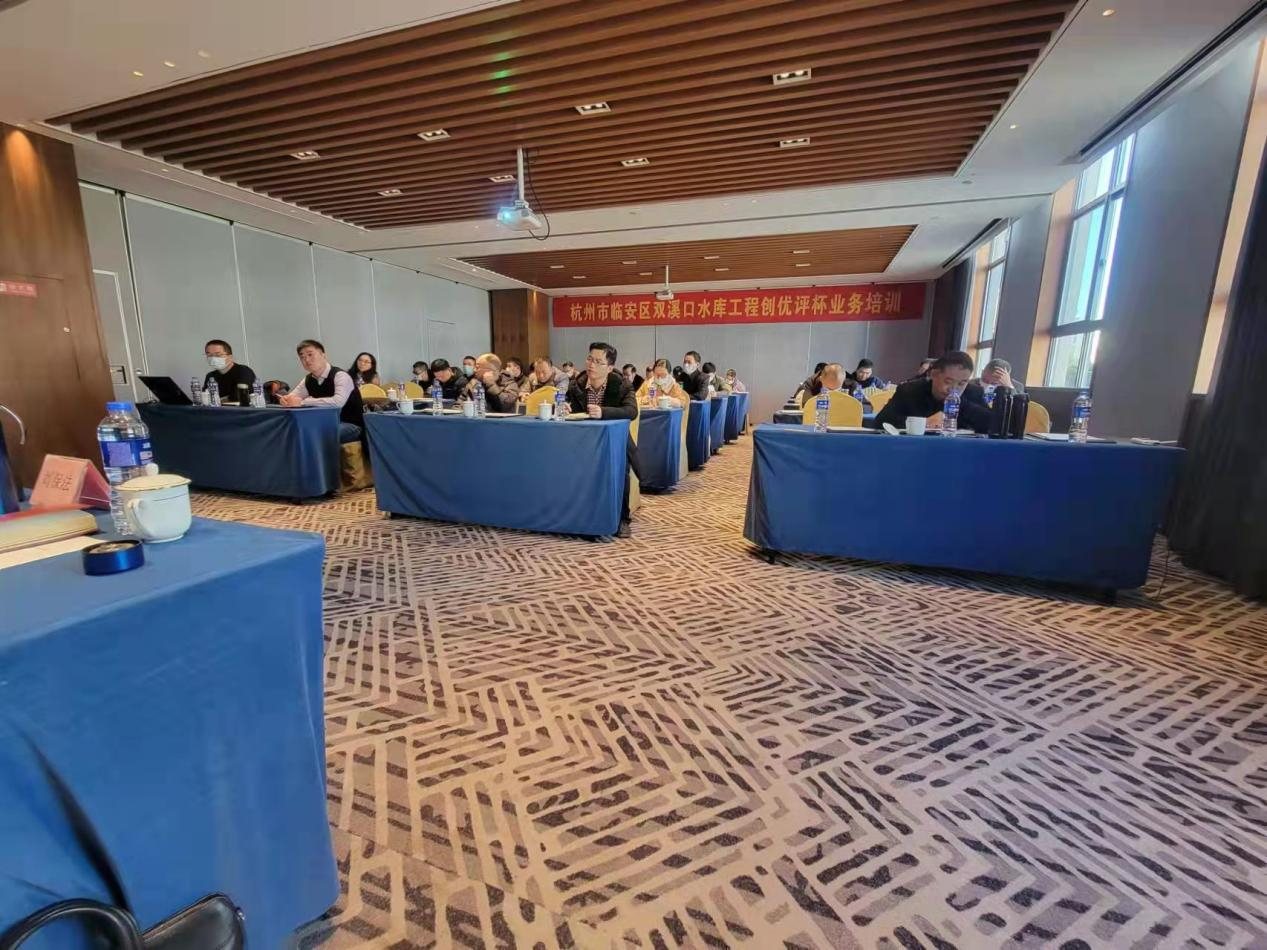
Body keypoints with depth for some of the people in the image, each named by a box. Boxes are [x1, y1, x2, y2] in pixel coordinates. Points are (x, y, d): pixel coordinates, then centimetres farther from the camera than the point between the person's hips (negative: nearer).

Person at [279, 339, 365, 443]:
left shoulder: (340, 376, -18)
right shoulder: (308, 380, 9)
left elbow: (338, 402, -35)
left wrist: (302, 402, -31)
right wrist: (286, 399, -17)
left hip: (351, 425, -7)